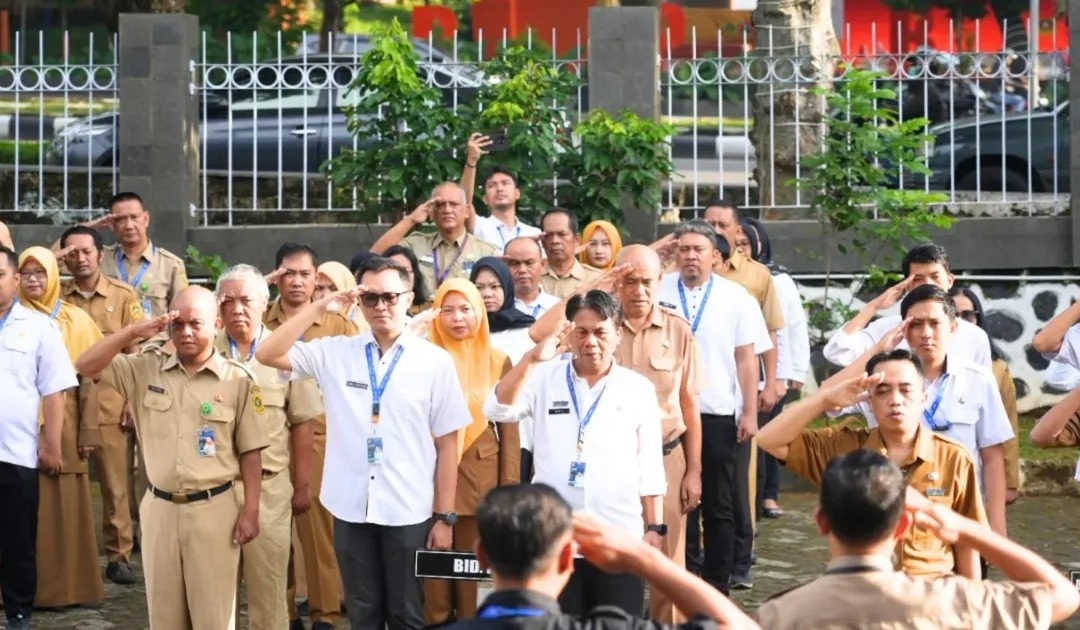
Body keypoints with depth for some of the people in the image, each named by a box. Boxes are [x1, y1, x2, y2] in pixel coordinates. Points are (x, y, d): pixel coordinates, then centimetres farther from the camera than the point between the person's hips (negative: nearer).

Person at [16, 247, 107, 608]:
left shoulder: (76, 320, 5)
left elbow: (86, 376, 3)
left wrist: (88, 430, -3)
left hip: (65, 426, 0)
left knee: (68, 504, 2)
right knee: (31, 508, -1)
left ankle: (71, 585, 10)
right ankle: (36, 588, 5)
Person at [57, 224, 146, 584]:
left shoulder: (124, 296, 2)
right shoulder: (57, 297, 5)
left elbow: (136, 353, 3)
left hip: (110, 405, -1)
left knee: (117, 486, 2)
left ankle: (119, 556, 10)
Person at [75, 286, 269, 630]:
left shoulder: (237, 379, -4)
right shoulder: (146, 368, 3)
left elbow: (250, 451, -1)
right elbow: (85, 366, -3)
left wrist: (250, 512, -5)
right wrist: (135, 331, -13)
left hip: (214, 508, -3)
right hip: (160, 507, 3)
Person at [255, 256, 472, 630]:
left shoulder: (434, 361, -3)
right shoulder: (335, 353, 2)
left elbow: (447, 444, -1)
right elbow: (267, 354, -5)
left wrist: (445, 517, -3)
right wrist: (319, 308, -10)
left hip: (408, 511, -2)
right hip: (351, 508, 2)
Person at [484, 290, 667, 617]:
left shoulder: (639, 388, 5)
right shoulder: (544, 379, 3)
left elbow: (650, 467, 7)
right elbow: (496, 410, -13)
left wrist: (654, 527, 3)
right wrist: (533, 359, -22)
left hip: (619, 538, 0)